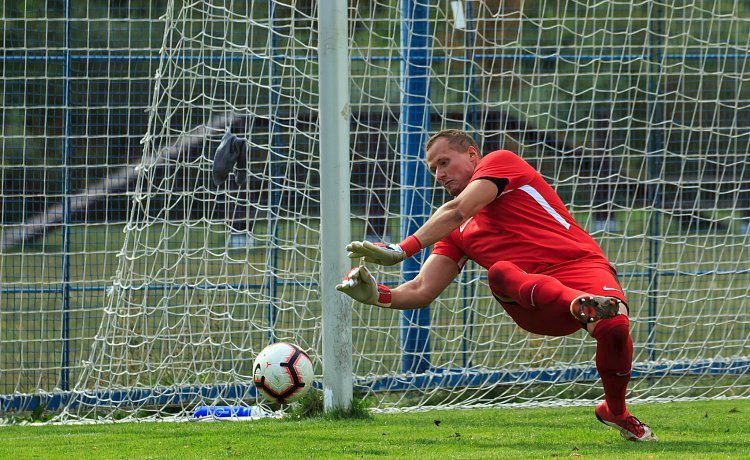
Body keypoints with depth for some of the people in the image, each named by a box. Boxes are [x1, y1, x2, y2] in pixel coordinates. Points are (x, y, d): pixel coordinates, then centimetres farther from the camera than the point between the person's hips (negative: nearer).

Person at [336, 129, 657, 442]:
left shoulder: (500, 162, 11)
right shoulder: (458, 235, 27)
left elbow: (456, 213, -5)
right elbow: (422, 291, 16)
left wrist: (402, 249, -14)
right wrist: (377, 295, -5)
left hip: (581, 263, -4)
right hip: (531, 300, 4)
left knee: (614, 325, -34)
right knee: (499, 272, -31)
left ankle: (616, 412, -4)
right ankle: (582, 306, -58)